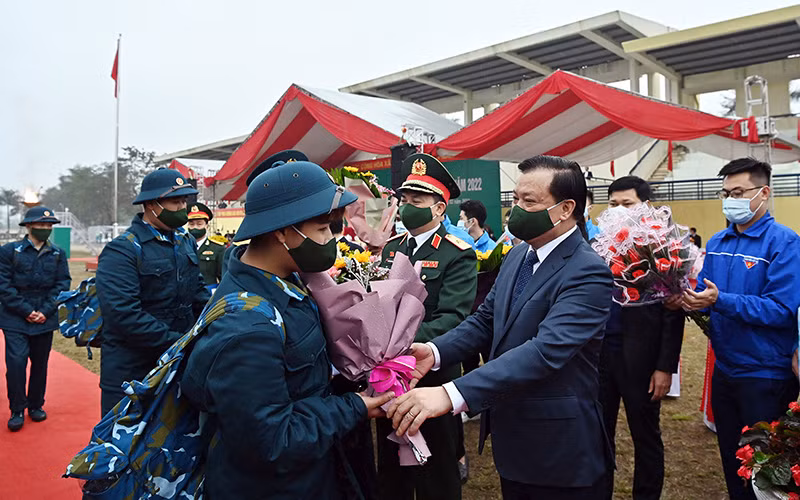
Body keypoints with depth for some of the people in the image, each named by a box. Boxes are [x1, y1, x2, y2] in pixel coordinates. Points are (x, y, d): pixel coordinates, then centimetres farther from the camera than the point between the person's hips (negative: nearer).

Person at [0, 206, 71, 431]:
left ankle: (36, 406, 26)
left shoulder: (58, 254, 6)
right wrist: (26, 311, -12)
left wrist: (45, 311, -9)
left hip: (45, 320, 3)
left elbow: (62, 285, 3)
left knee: (40, 364, 10)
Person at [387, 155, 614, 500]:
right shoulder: (518, 254, 4)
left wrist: (451, 394, -42)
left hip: (558, 448, -7)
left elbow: (546, 350, -34)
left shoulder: (588, 273, -22)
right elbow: (485, 320, 5)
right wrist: (435, 351, -15)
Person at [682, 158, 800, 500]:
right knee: (730, 458, 21)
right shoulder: (717, 243, 5)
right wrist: (690, 300, -13)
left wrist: (720, 300, -30)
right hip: (724, 369, 6)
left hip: (766, 377, -6)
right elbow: (705, 292, 8)